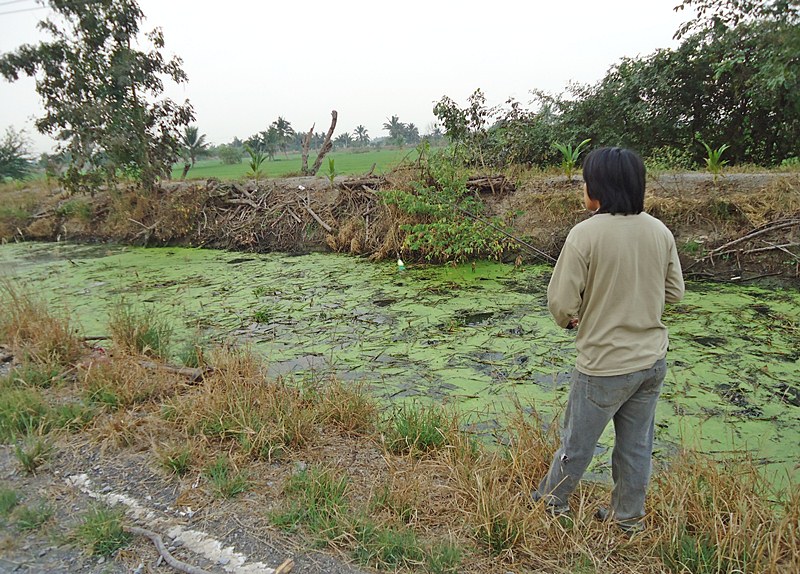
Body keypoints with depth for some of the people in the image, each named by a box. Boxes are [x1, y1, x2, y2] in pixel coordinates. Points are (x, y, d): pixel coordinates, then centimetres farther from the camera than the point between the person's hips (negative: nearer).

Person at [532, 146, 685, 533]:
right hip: (653, 360, 6)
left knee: (578, 441, 15)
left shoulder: (585, 234, -20)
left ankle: (553, 500, 37)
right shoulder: (660, 231, -2)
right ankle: (629, 517, 37)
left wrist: (569, 320, 3)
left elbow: (561, 302, -19)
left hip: (605, 365, -5)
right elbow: (674, 292, 7)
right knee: (636, 445, 20)